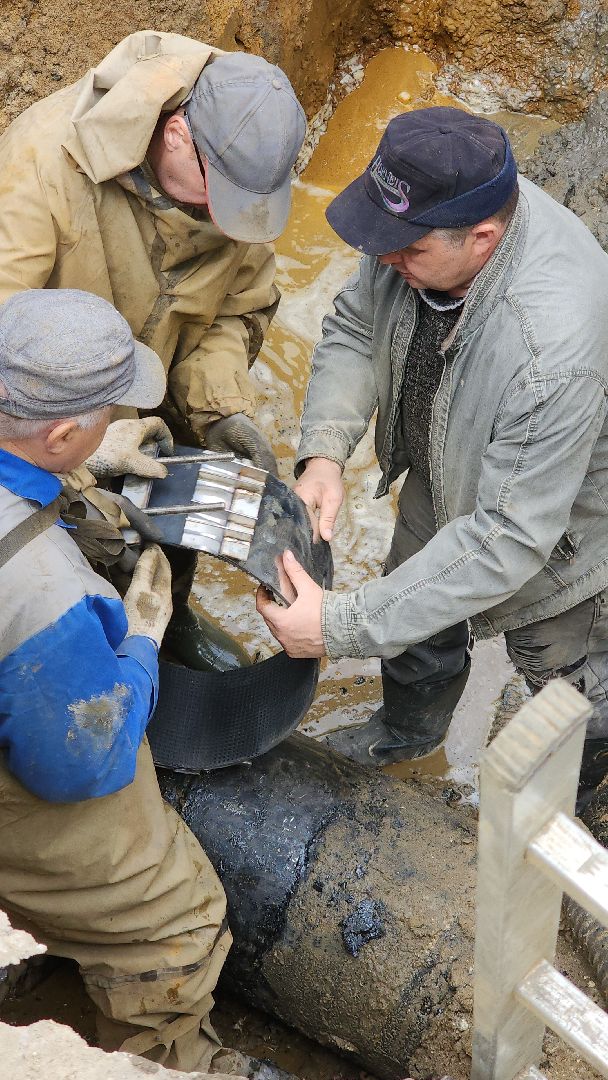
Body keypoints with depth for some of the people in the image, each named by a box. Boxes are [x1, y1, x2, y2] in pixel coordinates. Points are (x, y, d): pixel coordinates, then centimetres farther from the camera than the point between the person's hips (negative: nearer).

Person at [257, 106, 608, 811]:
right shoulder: (425, 219, -26)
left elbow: (509, 537, -41)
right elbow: (355, 328, -9)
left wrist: (342, 627, -40)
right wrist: (323, 453, -26)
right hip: (445, 477, 7)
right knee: (416, 608, 28)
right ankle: (409, 729, 62)